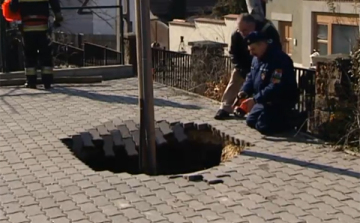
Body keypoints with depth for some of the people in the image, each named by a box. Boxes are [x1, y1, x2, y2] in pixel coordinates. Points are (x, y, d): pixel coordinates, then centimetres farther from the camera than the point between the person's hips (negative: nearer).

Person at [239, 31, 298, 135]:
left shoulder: (279, 59, -26)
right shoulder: (257, 58, 6)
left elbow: (276, 87, -32)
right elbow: (251, 77, 15)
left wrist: (255, 99, -33)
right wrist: (244, 91, -6)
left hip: (280, 103, -10)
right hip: (265, 100, 10)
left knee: (263, 127, -18)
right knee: (250, 121, 12)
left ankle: (289, 120, 5)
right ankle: (280, 118, 23)